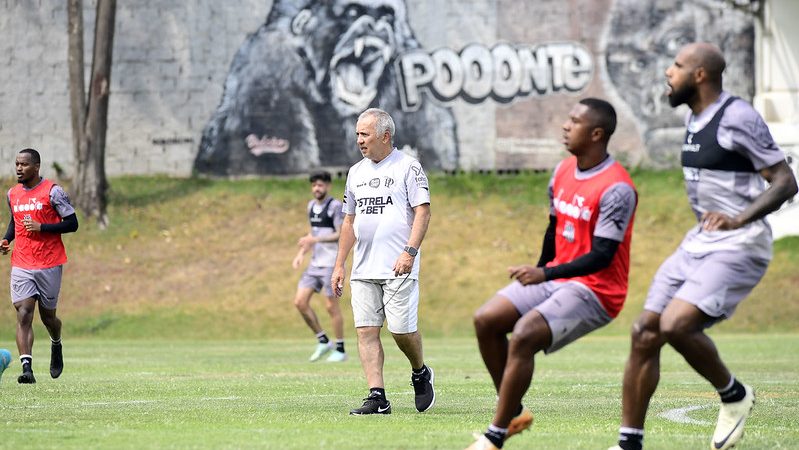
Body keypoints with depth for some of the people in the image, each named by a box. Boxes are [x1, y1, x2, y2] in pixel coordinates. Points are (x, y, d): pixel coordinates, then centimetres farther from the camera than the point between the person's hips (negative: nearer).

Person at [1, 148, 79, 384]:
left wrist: (41, 227, -17)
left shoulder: (52, 191, -7)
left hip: (49, 264, -3)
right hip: (21, 265, 3)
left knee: (47, 316, 9)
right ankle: (27, 368, -19)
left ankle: (56, 346, 42)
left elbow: (72, 223, -7)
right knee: (23, 315, -13)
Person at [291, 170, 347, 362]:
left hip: (331, 263, -8)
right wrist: (301, 254, 13)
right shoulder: (311, 206, 14)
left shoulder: (335, 206, -10)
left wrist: (314, 239, -24)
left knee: (331, 305, -6)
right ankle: (323, 342, 10)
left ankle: (340, 350, 5)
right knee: (300, 302, 0)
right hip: (315, 263, 8)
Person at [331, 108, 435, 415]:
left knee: (402, 329, -9)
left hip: (398, 268, -6)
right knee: (366, 330, -4)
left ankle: (420, 374, 20)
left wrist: (410, 251, -20)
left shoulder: (407, 167, -2)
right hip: (363, 270, 6)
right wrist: (339, 265, 17)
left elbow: (422, 211, -9)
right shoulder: (356, 173, 17)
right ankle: (377, 398, -4)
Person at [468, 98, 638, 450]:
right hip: (555, 279, 9)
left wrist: (546, 274, -35)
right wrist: (537, 273, 23)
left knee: (523, 336, -26)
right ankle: (513, 413, 6)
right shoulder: (563, 171, 5)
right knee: (486, 320, -4)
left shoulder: (617, 189, -21)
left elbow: (602, 256, -26)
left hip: (595, 292, -9)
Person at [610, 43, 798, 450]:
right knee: (645, 333, 0)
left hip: (738, 247, -9)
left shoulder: (737, 118, -15)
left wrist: (739, 219, -30)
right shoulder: (694, 118, 12)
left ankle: (733, 396, 2)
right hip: (699, 242, 9)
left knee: (675, 325, -24)